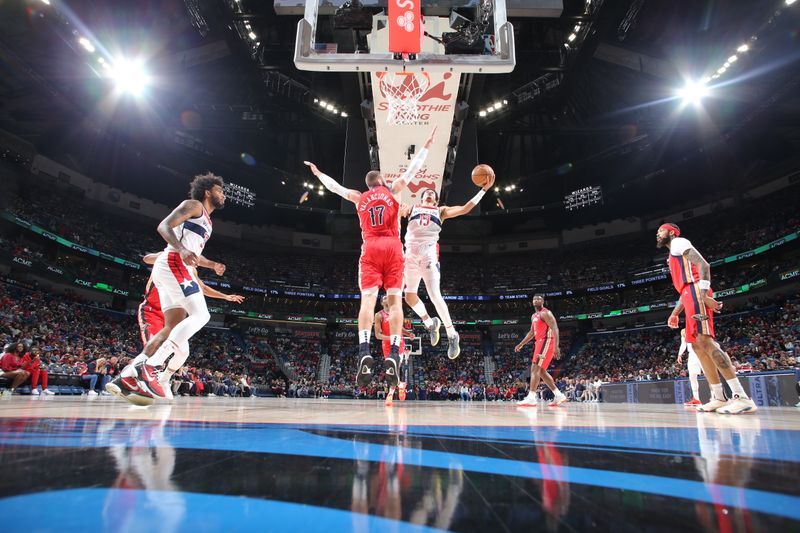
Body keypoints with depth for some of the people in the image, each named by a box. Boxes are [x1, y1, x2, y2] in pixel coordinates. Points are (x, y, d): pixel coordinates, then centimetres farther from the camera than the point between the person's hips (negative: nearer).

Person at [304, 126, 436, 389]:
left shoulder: (359, 198, 20)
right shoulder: (392, 190, 16)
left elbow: (334, 186, 34)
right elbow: (412, 170, 19)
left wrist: (318, 173, 51)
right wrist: (426, 146, 29)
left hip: (370, 249, 1)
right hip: (392, 248, -1)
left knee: (368, 299, -10)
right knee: (395, 300, -6)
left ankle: (364, 353, -27)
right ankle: (394, 356, -19)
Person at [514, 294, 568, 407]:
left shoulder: (545, 313, -10)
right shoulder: (534, 316, 20)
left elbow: (555, 329, -18)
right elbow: (532, 332, 28)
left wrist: (556, 346, -27)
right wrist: (521, 344, 24)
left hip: (546, 342, -10)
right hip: (540, 342, 10)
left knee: (535, 368, -15)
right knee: (541, 371, 11)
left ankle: (531, 398, -18)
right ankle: (559, 395, 16)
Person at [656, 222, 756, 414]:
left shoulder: (679, 242, 2)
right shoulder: (673, 256, 31)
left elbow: (704, 265, -13)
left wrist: (703, 296, -25)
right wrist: (675, 313, 26)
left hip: (696, 293, -10)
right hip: (692, 296, 10)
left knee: (704, 340, -19)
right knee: (698, 345, 5)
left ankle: (742, 397, -23)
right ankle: (718, 397, 3)